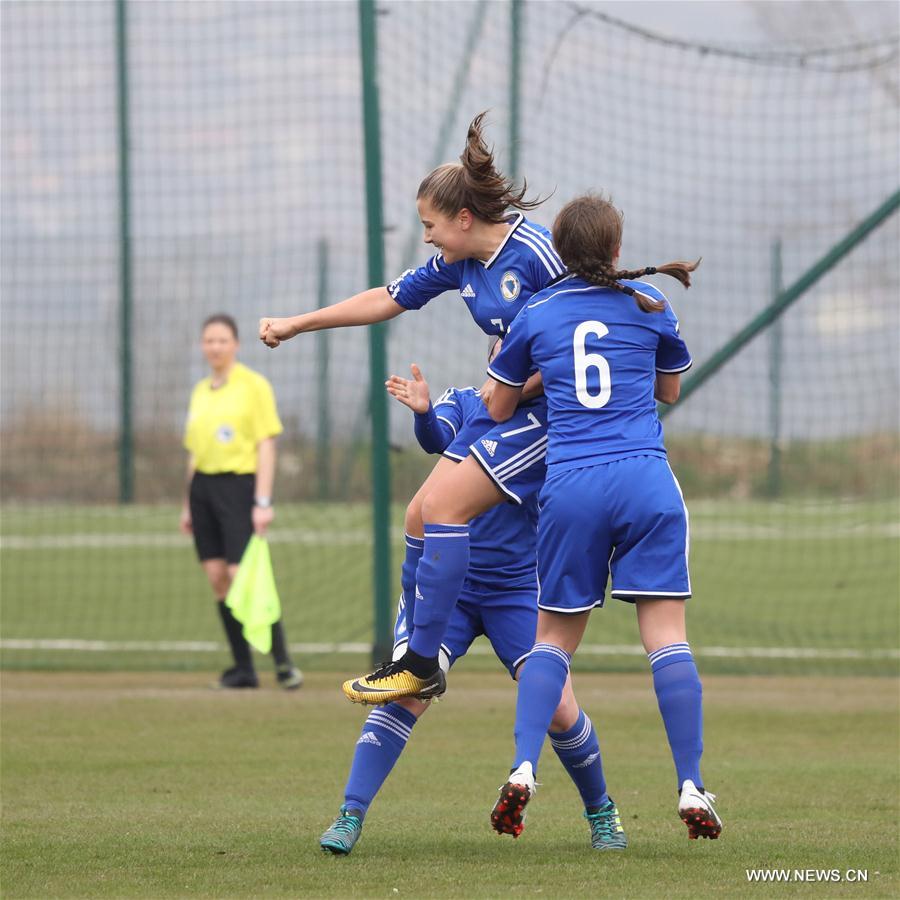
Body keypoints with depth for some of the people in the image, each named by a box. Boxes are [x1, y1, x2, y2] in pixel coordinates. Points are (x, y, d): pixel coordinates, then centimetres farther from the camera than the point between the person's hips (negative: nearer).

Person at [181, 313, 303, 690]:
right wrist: (188, 506, 18)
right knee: (218, 580, 1)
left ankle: (283, 662, -8)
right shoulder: (200, 392, 15)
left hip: (238, 485, -6)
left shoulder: (254, 385, -4)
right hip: (203, 486, 6)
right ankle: (243, 668, 6)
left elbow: (266, 446, -7)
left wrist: (263, 502, -14)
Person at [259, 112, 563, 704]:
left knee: (443, 507, -17)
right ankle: (418, 659, 13)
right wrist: (296, 324, 22)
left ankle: (422, 666, -14)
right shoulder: (458, 263, 7)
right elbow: (388, 299, 19)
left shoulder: (535, 253, -18)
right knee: (421, 514, 4)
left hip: (550, 410, -9)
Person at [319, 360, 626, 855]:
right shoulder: (462, 402, 1)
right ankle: (350, 816, -12)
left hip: (518, 587, 1)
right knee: (408, 692, -17)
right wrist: (422, 412, -42)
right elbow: (438, 438, -19)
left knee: (559, 710, -6)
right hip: (445, 583, -1)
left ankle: (601, 813, 19)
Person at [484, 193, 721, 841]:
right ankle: (691, 786, -7)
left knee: (555, 638, 13)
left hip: (570, 487, 1)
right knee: (667, 635, -1)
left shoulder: (535, 316, 9)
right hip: (647, 483, -1)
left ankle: (524, 768, -6)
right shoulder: (649, 305, 9)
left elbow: (498, 409, 19)